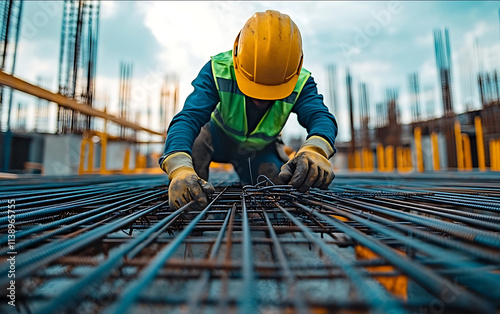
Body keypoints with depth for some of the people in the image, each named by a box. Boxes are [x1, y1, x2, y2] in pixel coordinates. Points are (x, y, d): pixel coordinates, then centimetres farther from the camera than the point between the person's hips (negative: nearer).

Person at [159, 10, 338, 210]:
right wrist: (180, 169, -64)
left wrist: (315, 151, -69)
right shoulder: (219, 71, -34)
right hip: (218, 138, -1)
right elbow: (188, 118, -44)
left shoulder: (300, 83, -28)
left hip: (261, 149, 2)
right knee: (193, 143, -30)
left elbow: (320, 117, -44)